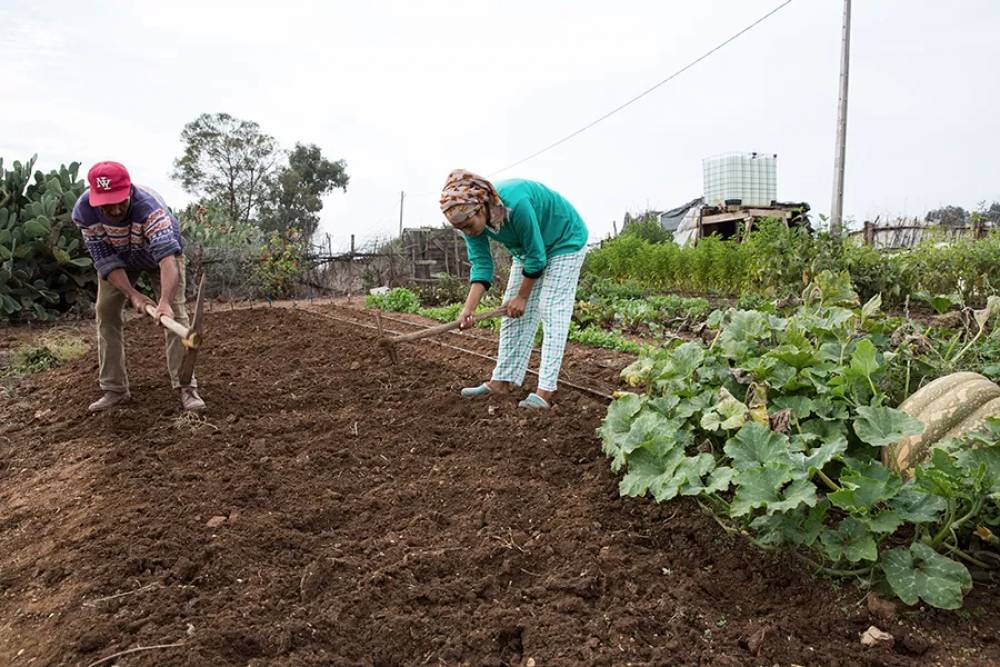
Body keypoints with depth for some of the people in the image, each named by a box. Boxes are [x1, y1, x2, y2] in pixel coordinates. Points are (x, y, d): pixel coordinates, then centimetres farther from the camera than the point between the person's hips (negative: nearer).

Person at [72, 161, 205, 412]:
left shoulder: (149, 206, -43)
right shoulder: (83, 211, -30)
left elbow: (167, 256, -56)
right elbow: (105, 260, -24)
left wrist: (165, 302, -69)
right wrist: (133, 295, -34)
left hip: (161, 252, -3)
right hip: (118, 258, 4)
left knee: (176, 313, -17)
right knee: (106, 312, -1)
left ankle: (186, 387, -14)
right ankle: (114, 389, 8)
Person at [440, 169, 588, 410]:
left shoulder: (516, 203, -40)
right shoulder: (472, 218, -19)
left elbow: (536, 256, -28)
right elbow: (481, 264, -16)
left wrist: (522, 296, -16)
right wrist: (468, 309, -27)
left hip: (565, 240, -7)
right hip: (527, 248, 7)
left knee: (552, 311, -16)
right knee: (513, 313, 3)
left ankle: (545, 391, -18)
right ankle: (502, 380, 8)